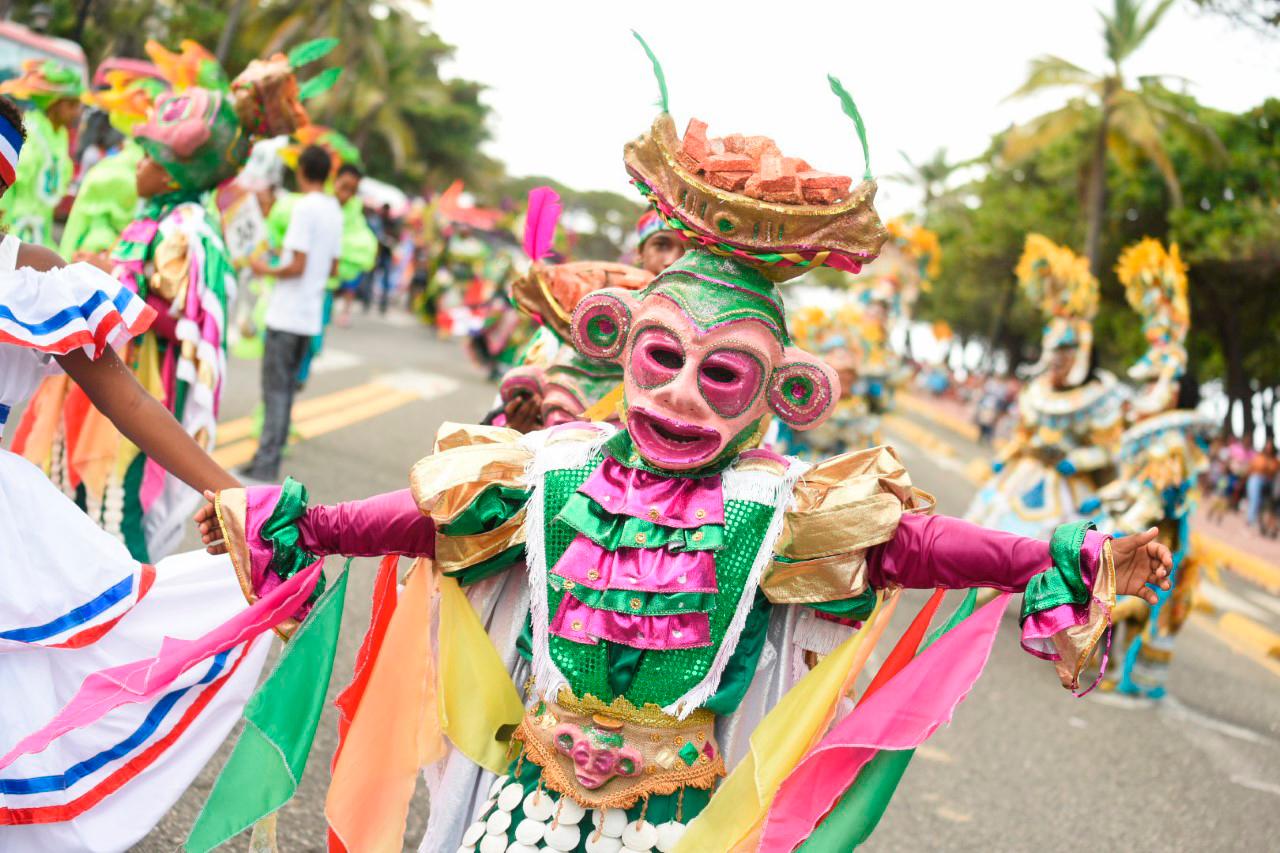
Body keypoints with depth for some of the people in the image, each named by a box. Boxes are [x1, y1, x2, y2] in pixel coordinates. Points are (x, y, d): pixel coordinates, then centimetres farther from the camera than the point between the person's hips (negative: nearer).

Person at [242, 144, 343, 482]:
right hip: (311, 317, 7)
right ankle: (271, 455, 18)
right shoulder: (335, 210, 10)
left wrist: (267, 269, -2)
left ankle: (266, 462, -4)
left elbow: (297, 265, -18)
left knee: (275, 387, -4)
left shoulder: (304, 207, -14)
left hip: (286, 314, -7)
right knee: (287, 385, 13)